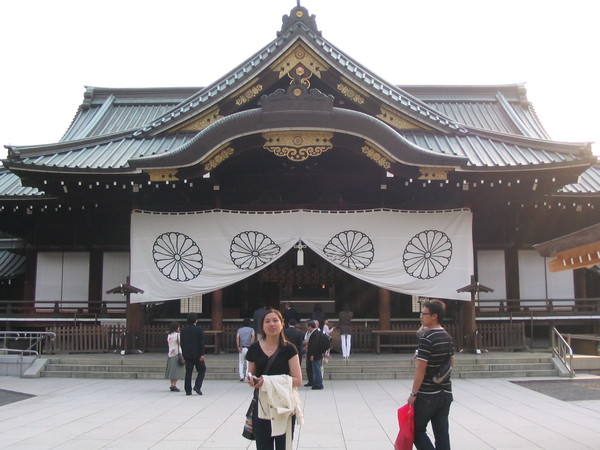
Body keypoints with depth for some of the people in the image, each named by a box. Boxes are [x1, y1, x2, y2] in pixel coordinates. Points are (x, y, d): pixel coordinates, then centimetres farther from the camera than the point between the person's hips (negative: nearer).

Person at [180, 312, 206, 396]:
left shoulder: (184, 330, 4)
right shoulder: (199, 329, -7)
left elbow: (182, 343, 7)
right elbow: (201, 343, -11)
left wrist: (183, 354, 13)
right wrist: (202, 354, -10)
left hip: (187, 354, 4)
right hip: (197, 354, -4)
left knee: (188, 372, 7)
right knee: (202, 370, 10)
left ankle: (188, 390, 6)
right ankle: (197, 386, -4)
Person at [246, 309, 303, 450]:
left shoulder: (288, 348, -4)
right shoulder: (254, 349, 3)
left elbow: (298, 380, -9)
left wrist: (269, 381, -18)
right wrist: (251, 381, -9)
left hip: (283, 406, -2)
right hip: (261, 405, 2)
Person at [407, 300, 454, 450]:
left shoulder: (427, 338, -17)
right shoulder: (448, 337, 7)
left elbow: (420, 368, -18)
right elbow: (451, 363, 18)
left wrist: (413, 393, -13)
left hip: (427, 395, -7)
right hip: (446, 393, 7)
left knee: (417, 429, 5)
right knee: (442, 432, 10)